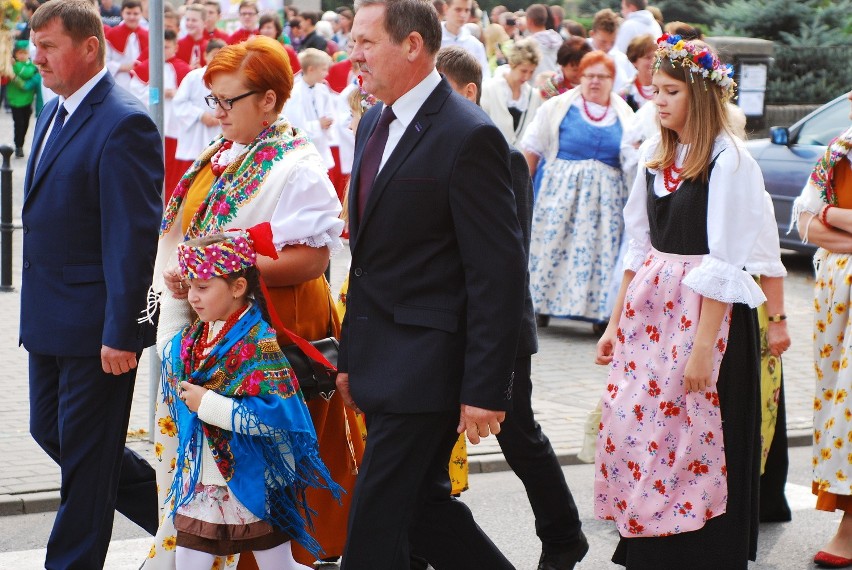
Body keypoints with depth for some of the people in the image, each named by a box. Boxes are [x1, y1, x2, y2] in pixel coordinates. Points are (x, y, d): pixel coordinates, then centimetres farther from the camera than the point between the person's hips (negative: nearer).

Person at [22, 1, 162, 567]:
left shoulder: (124, 123, -19)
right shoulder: (54, 111, 11)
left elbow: (133, 238, -22)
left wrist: (120, 334, -22)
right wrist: (36, 308, 18)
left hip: (95, 324, -10)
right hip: (48, 318, 10)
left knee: (85, 454, 3)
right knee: (51, 431, 18)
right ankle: (169, 509, 33)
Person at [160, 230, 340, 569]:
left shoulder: (259, 343, -16)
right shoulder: (187, 342, 5)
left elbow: (277, 415, -27)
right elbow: (176, 408, 24)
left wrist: (210, 404, -25)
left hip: (254, 490, -6)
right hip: (200, 488, 6)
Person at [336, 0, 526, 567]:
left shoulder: (469, 137, -15)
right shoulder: (373, 126, 12)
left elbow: (499, 272, -17)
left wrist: (485, 389, -19)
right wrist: (351, 358, 17)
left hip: (425, 367, -8)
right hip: (380, 364, 9)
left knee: (377, 521, -4)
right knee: (423, 504, 15)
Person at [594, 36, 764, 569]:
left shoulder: (730, 162, -12)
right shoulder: (655, 154, 9)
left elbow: (724, 265, -16)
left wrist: (703, 347, -19)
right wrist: (617, 321, 13)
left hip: (708, 313, -7)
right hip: (649, 309, 7)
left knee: (691, 439, -1)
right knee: (632, 425, 7)